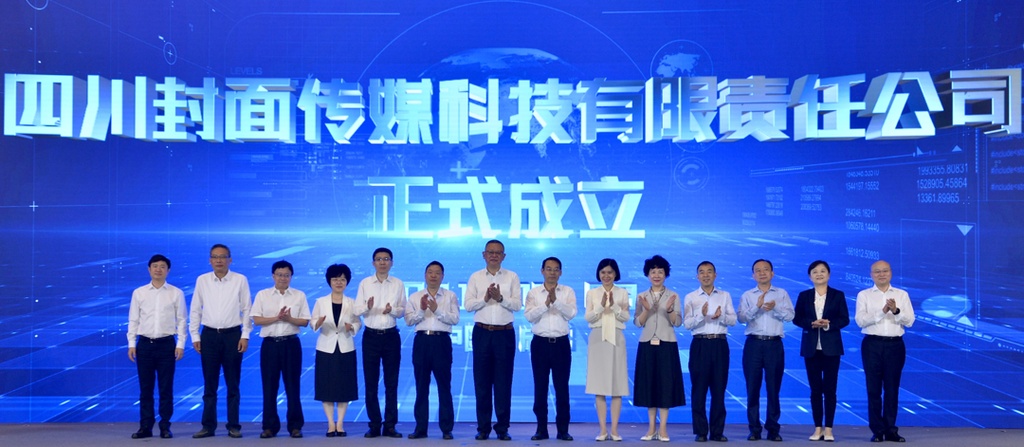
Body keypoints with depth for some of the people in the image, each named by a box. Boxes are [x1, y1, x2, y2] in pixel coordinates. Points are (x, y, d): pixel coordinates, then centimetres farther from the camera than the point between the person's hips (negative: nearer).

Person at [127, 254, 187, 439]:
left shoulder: (176, 293, 2)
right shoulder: (139, 293, 6)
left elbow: (181, 320, 1)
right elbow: (133, 320, 7)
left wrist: (180, 344, -4)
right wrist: (131, 344, 1)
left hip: (167, 344, -1)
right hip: (144, 344, 1)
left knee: (166, 388, 3)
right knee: (145, 388, 6)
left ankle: (165, 426, 11)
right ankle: (145, 426, 14)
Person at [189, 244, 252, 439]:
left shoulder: (240, 280, -1)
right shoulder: (202, 280, 4)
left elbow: (246, 309, 0)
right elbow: (195, 310, 8)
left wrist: (245, 335, -4)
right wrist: (195, 336, 3)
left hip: (233, 335, -1)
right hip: (209, 335, 2)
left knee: (233, 384, 5)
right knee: (209, 384, 6)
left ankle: (234, 426, 13)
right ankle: (208, 425, 15)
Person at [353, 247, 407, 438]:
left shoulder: (398, 284, 3)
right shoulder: (364, 283, 2)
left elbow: (402, 310, 1)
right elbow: (357, 310, -2)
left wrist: (392, 310, -19)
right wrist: (367, 307, -23)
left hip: (391, 336, 0)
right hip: (371, 336, 0)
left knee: (391, 382, 5)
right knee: (370, 382, 3)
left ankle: (390, 425, 12)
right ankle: (374, 425, 13)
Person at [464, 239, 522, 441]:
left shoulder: (512, 277, 6)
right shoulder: (475, 277, 8)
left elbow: (518, 305, -3)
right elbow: (468, 305, 0)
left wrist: (500, 297, -18)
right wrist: (485, 298, -15)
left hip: (505, 333, -1)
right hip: (482, 333, 1)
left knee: (503, 382, 2)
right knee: (482, 381, 4)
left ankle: (502, 428, 10)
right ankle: (483, 427, 12)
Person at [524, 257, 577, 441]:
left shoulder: (568, 292, 5)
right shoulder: (533, 292, 5)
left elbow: (571, 313, -10)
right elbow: (529, 316, -8)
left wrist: (556, 300, -21)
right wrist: (546, 304, -18)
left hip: (561, 343, 0)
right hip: (540, 343, 0)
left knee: (562, 387, 3)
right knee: (540, 387, 5)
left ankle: (563, 429, 11)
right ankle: (541, 429, 13)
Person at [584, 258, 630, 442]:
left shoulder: (622, 293, 7)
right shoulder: (592, 293, 8)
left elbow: (626, 317, -2)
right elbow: (588, 318, -1)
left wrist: (614, 305, -19)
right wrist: (601, 306, -16)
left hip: (616, 339, 0)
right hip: (597, 339, 0)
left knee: (617, 385, -2)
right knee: (599, 385, -1)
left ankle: (614, 429, 3)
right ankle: (602, 429, 4)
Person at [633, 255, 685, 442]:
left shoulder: (673, 296, 3)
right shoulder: (641, 297, 7)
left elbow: (677, 323, -3)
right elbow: (637, 323, 1)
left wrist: (669, 309, -21)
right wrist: (646, 310, -16)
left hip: (667, 344, -1)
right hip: (647, 344, 2)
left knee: (666, 384, -1)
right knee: (648, 384, 4)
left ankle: (663, 429, 4)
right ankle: (651, 428, 12)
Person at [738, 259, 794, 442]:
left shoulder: (782, 294, 8)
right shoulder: (747, 295, 8)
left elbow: (790, 316, -3)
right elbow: (742, 318, -6)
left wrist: (775, 307, -20)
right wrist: (757, 306, -20)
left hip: (774, 344, 0)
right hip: (753, 344, 0)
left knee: (773, 388, 3)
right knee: (752, 388, 2)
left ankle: (773, 429, 12)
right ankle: (754, 429, 10)